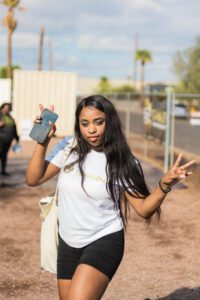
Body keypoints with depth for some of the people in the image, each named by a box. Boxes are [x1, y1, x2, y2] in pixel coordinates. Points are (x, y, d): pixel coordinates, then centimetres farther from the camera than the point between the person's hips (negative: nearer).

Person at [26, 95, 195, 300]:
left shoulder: (123, 163, -9)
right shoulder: (69, 148, -2)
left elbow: (144, 209, -8)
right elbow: (33, 179, -1)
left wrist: (165, 184, -25)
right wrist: (43, 141, -11)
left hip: (104, 241, -4)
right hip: (68, 243, 4)